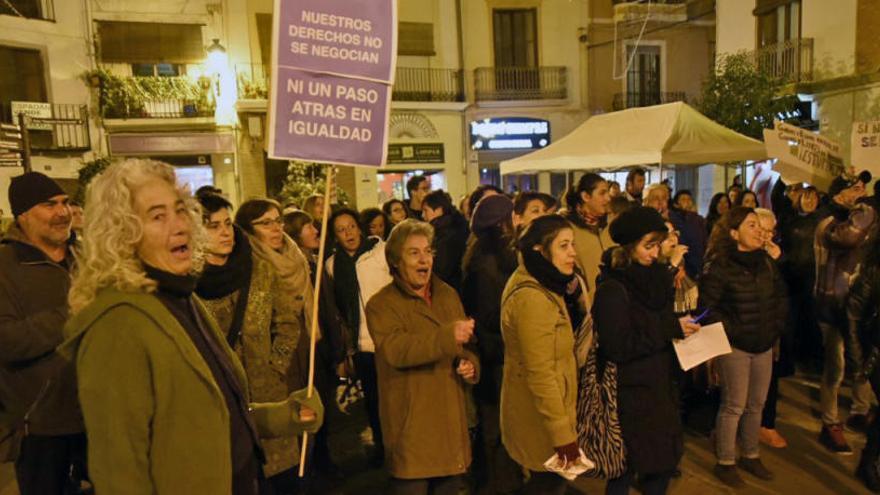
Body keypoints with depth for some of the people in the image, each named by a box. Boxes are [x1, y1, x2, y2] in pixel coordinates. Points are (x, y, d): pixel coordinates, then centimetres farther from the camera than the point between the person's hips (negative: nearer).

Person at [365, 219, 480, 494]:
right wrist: (448, 336, -39)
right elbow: (396, 350, -29)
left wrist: (471, 364, -1)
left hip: (451, 420, 6)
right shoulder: (382, 304, -11)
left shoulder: (448, 295, 8)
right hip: (412, 427, -6)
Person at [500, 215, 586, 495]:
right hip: (542, 417, -9)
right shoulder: (532, 297, -28)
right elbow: (540, 374, -27)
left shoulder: (542, 285, 4)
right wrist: (563, 433, -23)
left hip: (546, 408, 9)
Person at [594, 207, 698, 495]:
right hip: (630, 393, -7)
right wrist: (669, 329, -20)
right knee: (627, 469, 6)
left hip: (659, 385, 8)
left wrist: (679, 327, -3)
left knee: (666, 461, 15)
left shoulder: (652, 278, 6)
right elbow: (618, 347, -24)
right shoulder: (612, 288, -19)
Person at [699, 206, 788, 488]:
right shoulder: (720, 266, -15)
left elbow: (781, 295, 17)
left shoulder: (766, 261, 6)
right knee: (734, 406, 1)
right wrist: (731, 331, -16)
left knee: (756, 404, 16)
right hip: (736, 346, -6)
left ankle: (750, 456, 33)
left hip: (764, 345, 7)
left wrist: (777, 326, 7)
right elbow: (707, 307, -17)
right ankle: (725, 463, 16)